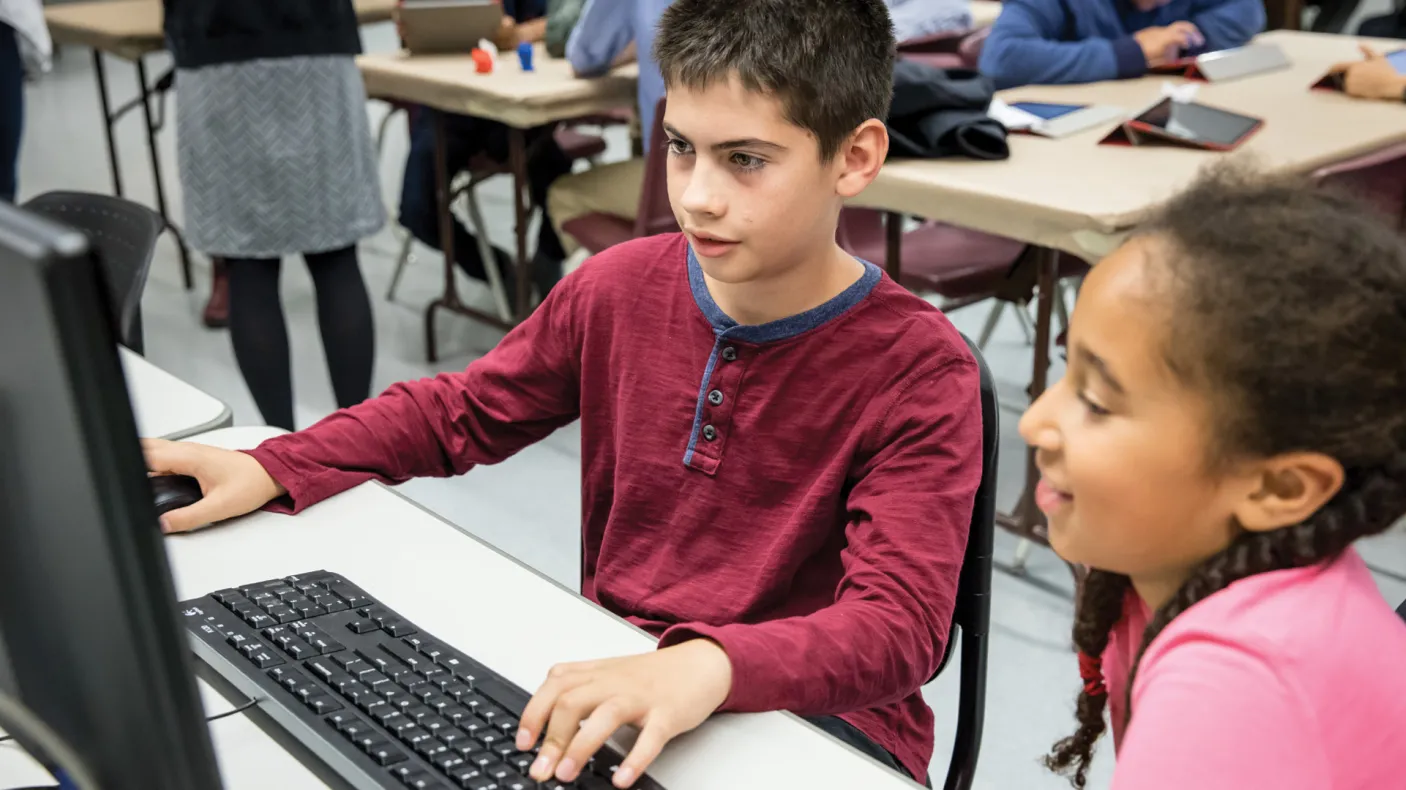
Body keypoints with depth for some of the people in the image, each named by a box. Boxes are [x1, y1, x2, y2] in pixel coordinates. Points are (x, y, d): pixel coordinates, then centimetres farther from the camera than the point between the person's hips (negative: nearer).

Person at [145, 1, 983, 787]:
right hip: (610, 684, 5)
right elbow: (460, 411, 13)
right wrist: (268, 470, 0)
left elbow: (900, 625, -25)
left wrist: (712, 667, -45)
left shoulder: (920, 373, -15)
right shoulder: (621, 288, -1)